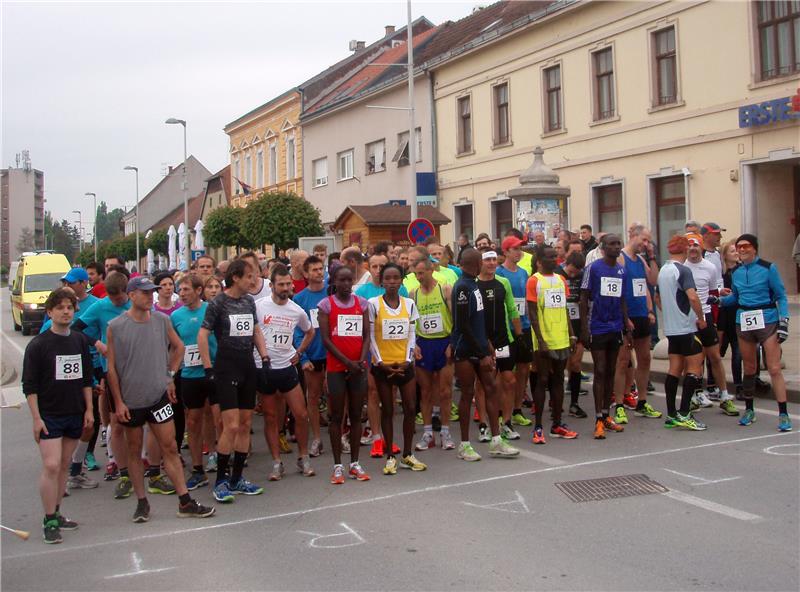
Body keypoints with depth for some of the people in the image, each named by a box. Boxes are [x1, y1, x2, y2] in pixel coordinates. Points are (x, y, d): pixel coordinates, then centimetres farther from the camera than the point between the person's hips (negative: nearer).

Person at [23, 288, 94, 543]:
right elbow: (29, 385, -8)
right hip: (49, 416, -5)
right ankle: (49, 521, -2)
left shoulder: (81, 341, 7)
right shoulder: (38, 345, -8)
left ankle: (55, 513, 23)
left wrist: (88, 409, 8)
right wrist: (36, 418, -13)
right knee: (51, 466, -11)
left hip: (75, 414, 5)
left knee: (64, 465, 11)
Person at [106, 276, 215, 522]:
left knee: (170, 448, 2)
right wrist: (118, 402, -6)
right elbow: (111, 368, -4)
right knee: (134, 451, 10)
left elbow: (178, 347, 15)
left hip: (159, 395, 2)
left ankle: (185, 502, 5)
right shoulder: (116, 327, -8)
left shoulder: (162, 320, -1)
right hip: (130, 400, -1)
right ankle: (142, 502, 22)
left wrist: (170, 375, 8)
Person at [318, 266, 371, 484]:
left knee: (356, 414, 7)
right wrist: (348, 362, -12)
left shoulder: (361, 303, 8)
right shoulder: (326, 304, -1)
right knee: (336, 415, 2)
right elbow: (325, 339, -6)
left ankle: (355, 463, 15)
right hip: (336, 367, -3)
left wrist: (361, 361, -10)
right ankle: (338, 466, 8)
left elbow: (366, 335, 5)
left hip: (358, 367, 3)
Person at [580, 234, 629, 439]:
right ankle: (599, 419, 0)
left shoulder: (621, 270, 9)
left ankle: (606, 415, 19)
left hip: (616, 328, 5)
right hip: (598, 328, -5)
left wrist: (627, 326, 11)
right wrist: (584, 327, -11)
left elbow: (622, 299, 15)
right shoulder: (593, 268, -7)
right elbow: (584, 298, -6)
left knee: (610, 372, 10)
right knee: (600, 371, -4)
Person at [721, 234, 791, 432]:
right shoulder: (736, 273, 9)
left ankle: (783, 415, -6)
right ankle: (749, 410, 24)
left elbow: (781, 296, -3)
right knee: (749, 369, 12)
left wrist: (784, 321, -11)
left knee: (774, 369, -8)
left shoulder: (768, 268, -5)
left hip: (767, 321, -4)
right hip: (744, 323, 4)